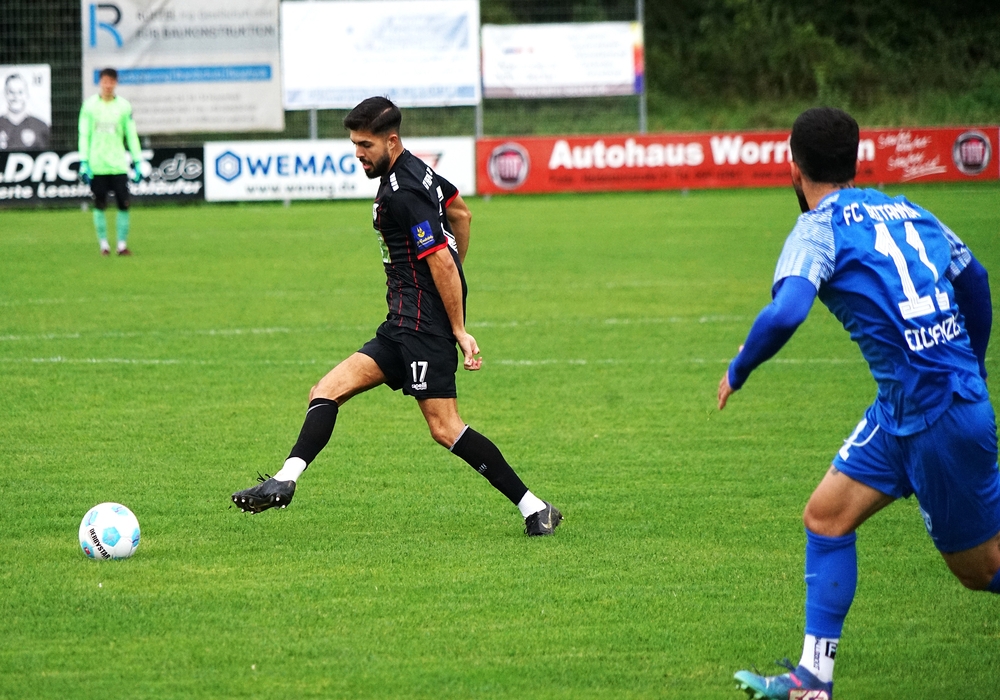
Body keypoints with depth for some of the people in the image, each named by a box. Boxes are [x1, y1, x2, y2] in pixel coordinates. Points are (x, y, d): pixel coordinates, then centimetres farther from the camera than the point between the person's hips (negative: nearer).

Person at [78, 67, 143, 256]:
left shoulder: (124, 106, 5)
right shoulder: (90, 105, 2)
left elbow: (131, 135, 8)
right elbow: (84, 135, 3)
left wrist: (137, 162, 4)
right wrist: (84, 162, -3)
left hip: (118, 164, 1)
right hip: (97, 165, -1)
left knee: (124, 205, -5)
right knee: (100, 205, 2)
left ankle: (122, 244, 2)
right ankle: (103, 244, 10)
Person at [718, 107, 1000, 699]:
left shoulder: (819, 228, -11)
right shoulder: (905, 211, 12)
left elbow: (786, 313, -27)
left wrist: (738, 371, -9)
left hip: (940, 418, -8)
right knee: (827, 516, 8)